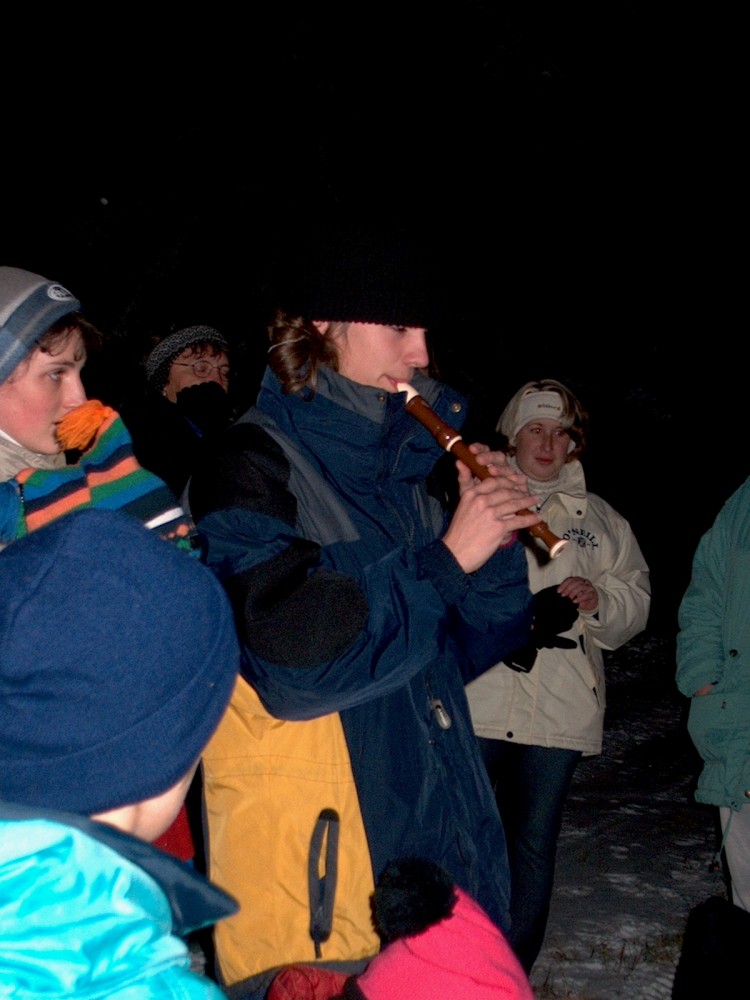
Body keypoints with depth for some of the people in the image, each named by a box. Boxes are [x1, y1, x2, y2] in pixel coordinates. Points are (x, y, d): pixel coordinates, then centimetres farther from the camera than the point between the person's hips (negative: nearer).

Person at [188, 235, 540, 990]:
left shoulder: (396, 471, 10)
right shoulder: (249, 466, -10)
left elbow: (466, 648, 12)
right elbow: (294, 659, -23)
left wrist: (493, 536, -4)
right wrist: (447, 558, -18)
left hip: (429, 828, 7)